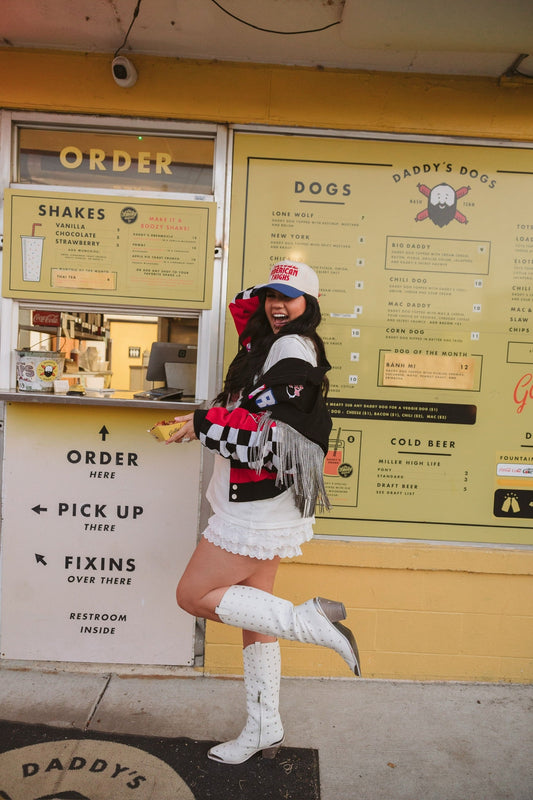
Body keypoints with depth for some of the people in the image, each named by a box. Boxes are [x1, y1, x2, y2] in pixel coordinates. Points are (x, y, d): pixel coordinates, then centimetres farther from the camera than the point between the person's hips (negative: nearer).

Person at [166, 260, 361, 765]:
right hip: (259, 503, 10)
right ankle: (264, 730, 29)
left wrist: (203, 423, -16)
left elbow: (267, 433, -24)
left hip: (262, 504, -10)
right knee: (252, 612, 15)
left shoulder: (293, 350, -15)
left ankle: (309, 620, -2)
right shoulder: (269, 342, 13)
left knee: (194, 596, -1)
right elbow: (244, 306, 31)